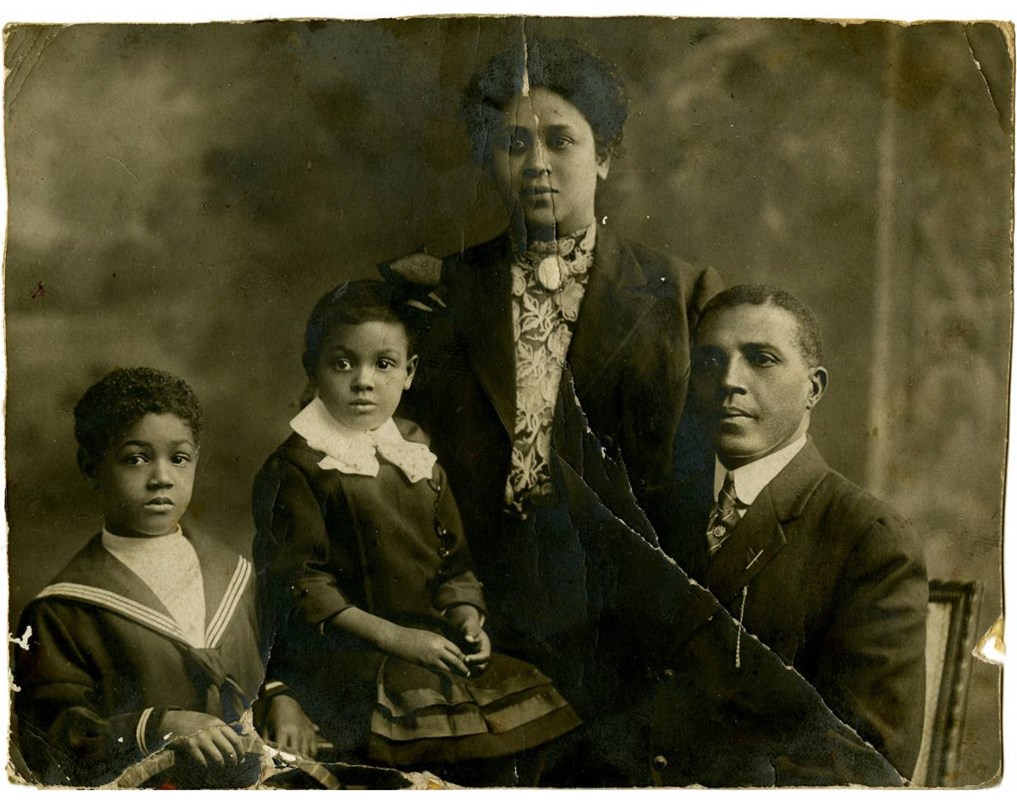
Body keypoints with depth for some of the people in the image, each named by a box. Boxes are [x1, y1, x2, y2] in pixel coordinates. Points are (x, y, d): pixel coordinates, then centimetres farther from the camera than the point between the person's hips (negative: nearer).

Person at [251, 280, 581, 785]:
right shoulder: (295, 468, -6)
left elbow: (451, 559, 18)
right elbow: (300, 583, -11)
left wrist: (466, 619, -1)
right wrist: (393, 637, -16)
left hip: (427, 640, 6)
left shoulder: (417, 458, 13)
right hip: (342, 655, -6)